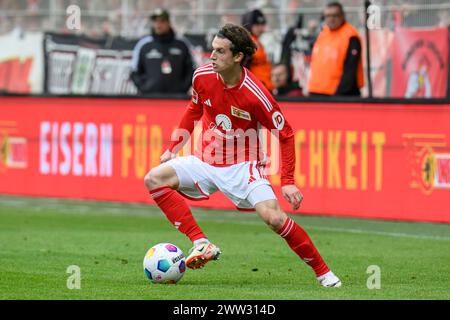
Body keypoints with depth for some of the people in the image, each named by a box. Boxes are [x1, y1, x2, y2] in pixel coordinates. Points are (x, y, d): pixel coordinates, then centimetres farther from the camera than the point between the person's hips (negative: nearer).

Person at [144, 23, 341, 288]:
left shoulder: (256, 95, -22)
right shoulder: (203, 77, -8)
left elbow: (286, 134, -11)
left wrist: (288, 182, -15)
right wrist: (173, 148, 13)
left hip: (242, 166, -5)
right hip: (206, 162, 5)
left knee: (274, 218, -24)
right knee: (154, 179, -16)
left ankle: (323, 272, -6)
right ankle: (201, 244, -19)